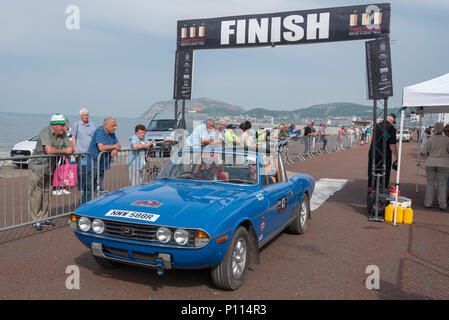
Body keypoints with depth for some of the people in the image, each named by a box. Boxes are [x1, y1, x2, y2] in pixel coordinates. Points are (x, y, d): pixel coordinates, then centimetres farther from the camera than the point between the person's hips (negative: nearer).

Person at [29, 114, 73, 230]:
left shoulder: (62, 134, 4)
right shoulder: (45, 133, -18)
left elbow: (71, 148, 10)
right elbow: (49, 150, -31)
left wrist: (67, 152, -13)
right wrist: (64, 151, -17)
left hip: (50, 168, 7)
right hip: (37, 167, -7)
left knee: (46, 193, 13)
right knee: (35, 194, -5)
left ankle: (44, 218, 21)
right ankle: (36, 221, 0)